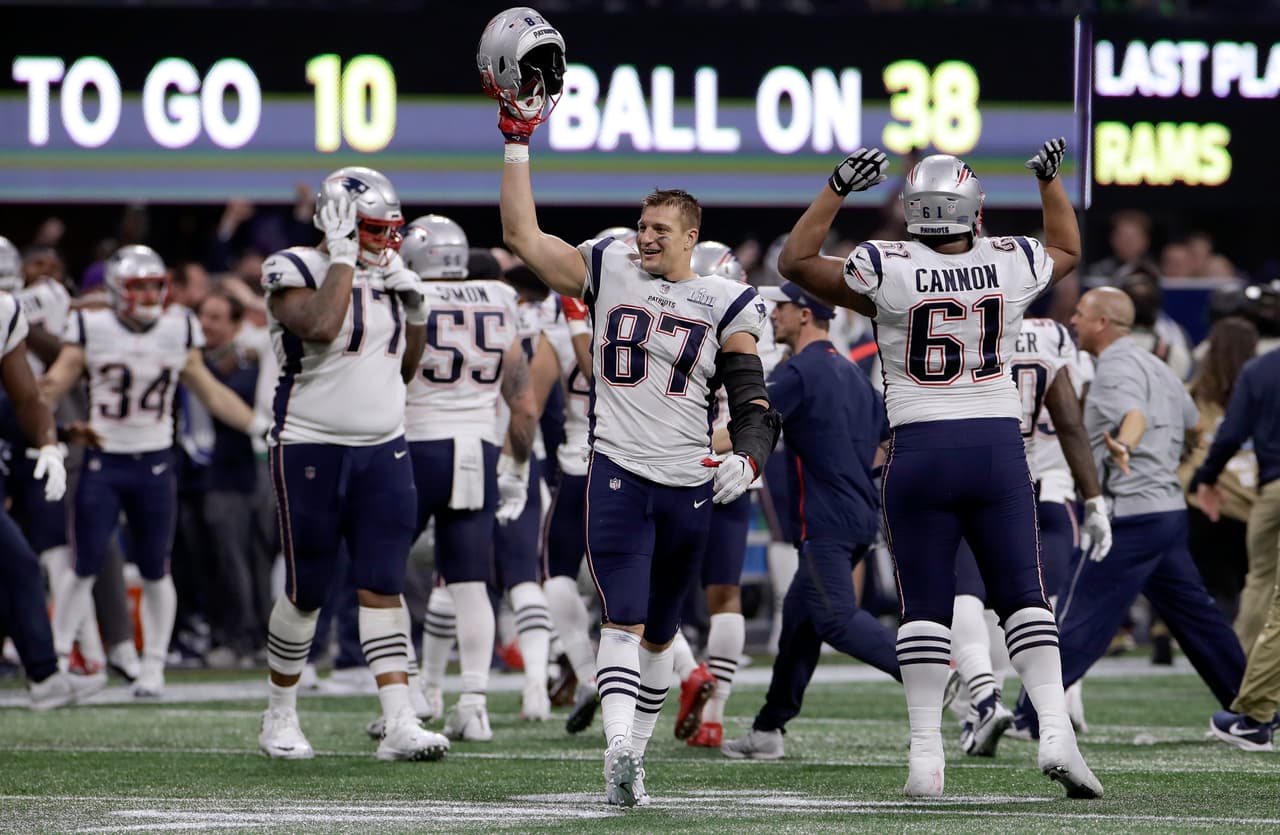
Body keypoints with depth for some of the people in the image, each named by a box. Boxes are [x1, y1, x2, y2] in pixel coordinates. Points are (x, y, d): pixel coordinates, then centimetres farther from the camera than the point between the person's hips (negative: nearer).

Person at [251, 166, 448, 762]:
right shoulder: (295, 271, -9)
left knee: (384, 586, -3)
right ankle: (279, 718, 20)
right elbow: (320, 327, -29)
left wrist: (414, 309, 4)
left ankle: (399, 724, -9)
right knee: (306, 592, 2)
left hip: (383, 452, 5)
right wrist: (344, 255, -22)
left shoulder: (389, 280, 11)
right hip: (311, 450, -5)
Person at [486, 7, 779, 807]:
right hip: (620, 472, -2)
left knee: (660, 630, 12)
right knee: (624, 620, -16)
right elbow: (523, 235, 4)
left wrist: (749, 457, -16)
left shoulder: (723, 303, 5)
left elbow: (752, 397, 3)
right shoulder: (610, 271, 6)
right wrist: (517, 136, 0)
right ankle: (620, 749, -29)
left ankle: (635, 753, 23)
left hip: (691, 486, 2)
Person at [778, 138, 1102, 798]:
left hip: (919, 450, -1)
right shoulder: (1014, 264, 0)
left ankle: (925, 751, -1)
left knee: (926, 606, 4)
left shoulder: (887, 271, -7)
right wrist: (1052, 181, 35)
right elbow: (1067, 251, 26)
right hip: (997, 445, 1)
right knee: (1023, 596, 6)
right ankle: (1055, 730, -9)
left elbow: (796, 261, 8)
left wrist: (838, 187, 9)